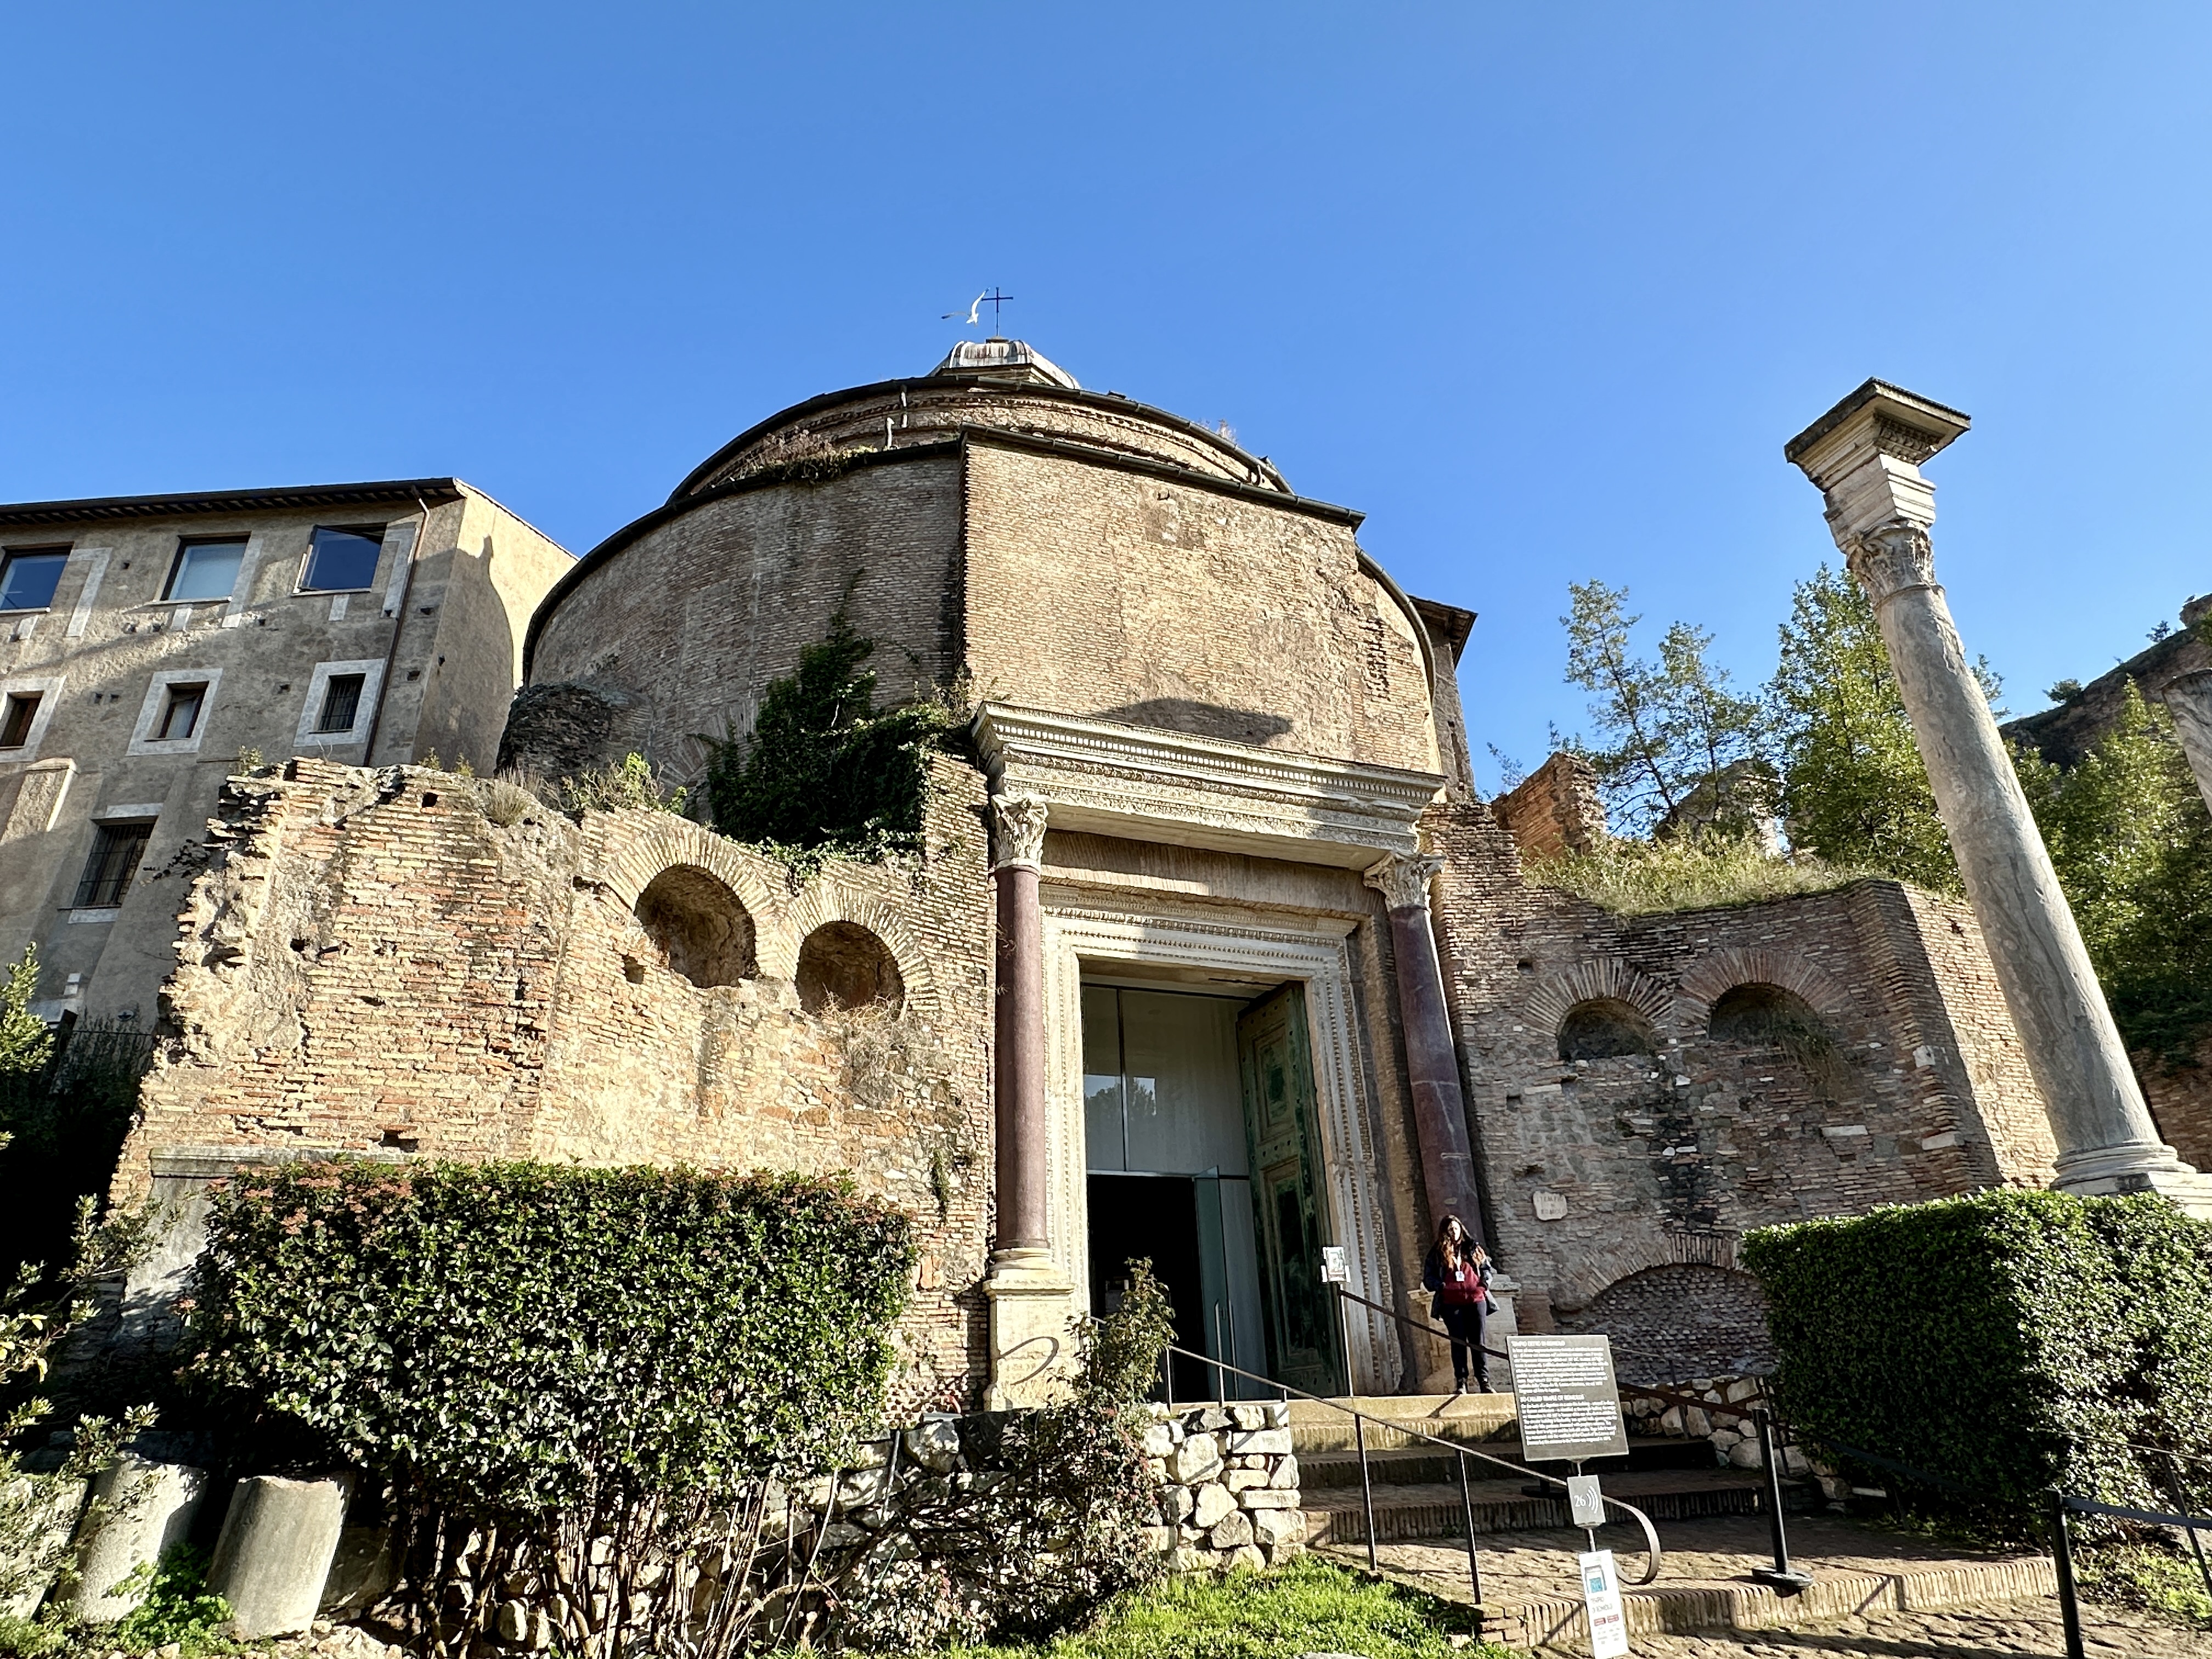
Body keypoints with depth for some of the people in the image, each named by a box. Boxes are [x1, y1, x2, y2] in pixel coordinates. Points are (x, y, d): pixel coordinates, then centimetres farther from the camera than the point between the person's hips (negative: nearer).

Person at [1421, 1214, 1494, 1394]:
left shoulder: (1473, 1248, 14)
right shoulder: (1437, 1253, 9)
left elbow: (1489, 1269, 20)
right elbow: (1428, 1277, 8)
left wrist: (1485, 1282, 1)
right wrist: (1440, 1286, -10)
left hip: (1476, 1299, 1)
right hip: (1451, 1303, -1)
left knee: (1478, 1341, 0)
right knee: (1458, 1342, -1)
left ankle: (1484, 1380, 3)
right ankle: (1461, 1382, 3)